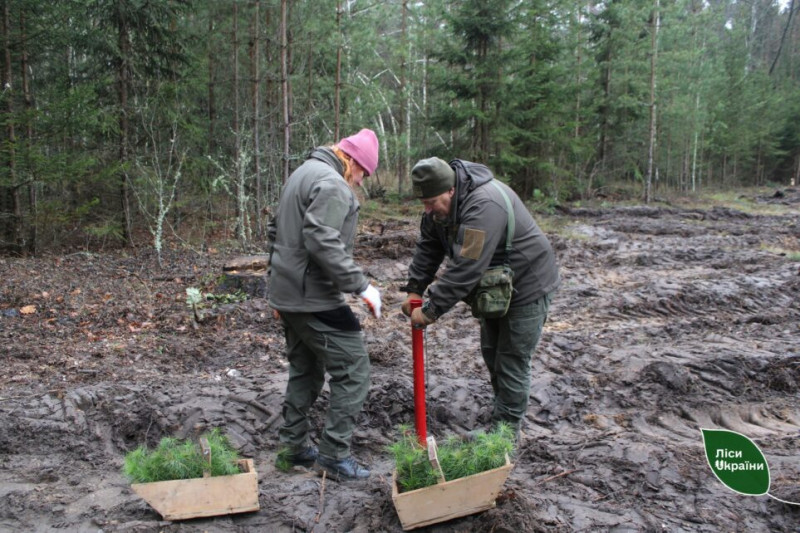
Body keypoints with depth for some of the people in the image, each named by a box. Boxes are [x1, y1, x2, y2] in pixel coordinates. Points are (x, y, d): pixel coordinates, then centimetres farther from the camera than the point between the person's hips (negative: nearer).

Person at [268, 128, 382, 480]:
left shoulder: (303, 173, 17)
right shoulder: (333, 184, -15)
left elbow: (276, 231, 22)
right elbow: (322, 241, -27)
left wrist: (279, 283, 26)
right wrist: (361, 285, -23)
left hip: (287, 294, 10)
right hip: (314, 300, -10)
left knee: (305, 371, 21)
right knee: (353, 372, -1)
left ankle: (293, 446, 30)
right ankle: (333, 454, 5)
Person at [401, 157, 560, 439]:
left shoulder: (484, 205, -36)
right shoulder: (441, 203, -6)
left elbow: (466, 269, -39)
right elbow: (428, 247, 2)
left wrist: (431, 309, -33)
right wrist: (414, 289, -7)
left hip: (527, 286, -9)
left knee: (511, 363, -4)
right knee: (491, 352, 19)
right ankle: (502, 412, 37)